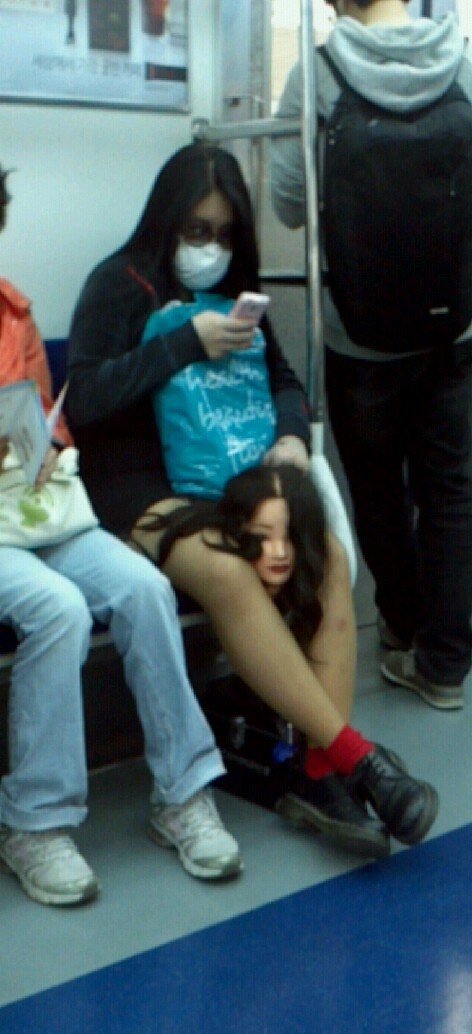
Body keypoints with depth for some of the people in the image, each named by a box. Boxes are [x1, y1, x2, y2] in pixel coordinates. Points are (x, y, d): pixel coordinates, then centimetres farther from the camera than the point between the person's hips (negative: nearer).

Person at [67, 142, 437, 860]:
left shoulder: (230, 288, 17)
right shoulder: (120, 284, 0)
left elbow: (282, 378, 19)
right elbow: (83, 399, -11)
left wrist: (292, 436, -5)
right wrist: (188, 342, -16)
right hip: (138, 487, -5)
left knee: (330, 559, -24)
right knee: (229, 573, -35)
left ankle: (325, 773, -28)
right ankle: (357, 759, -31)